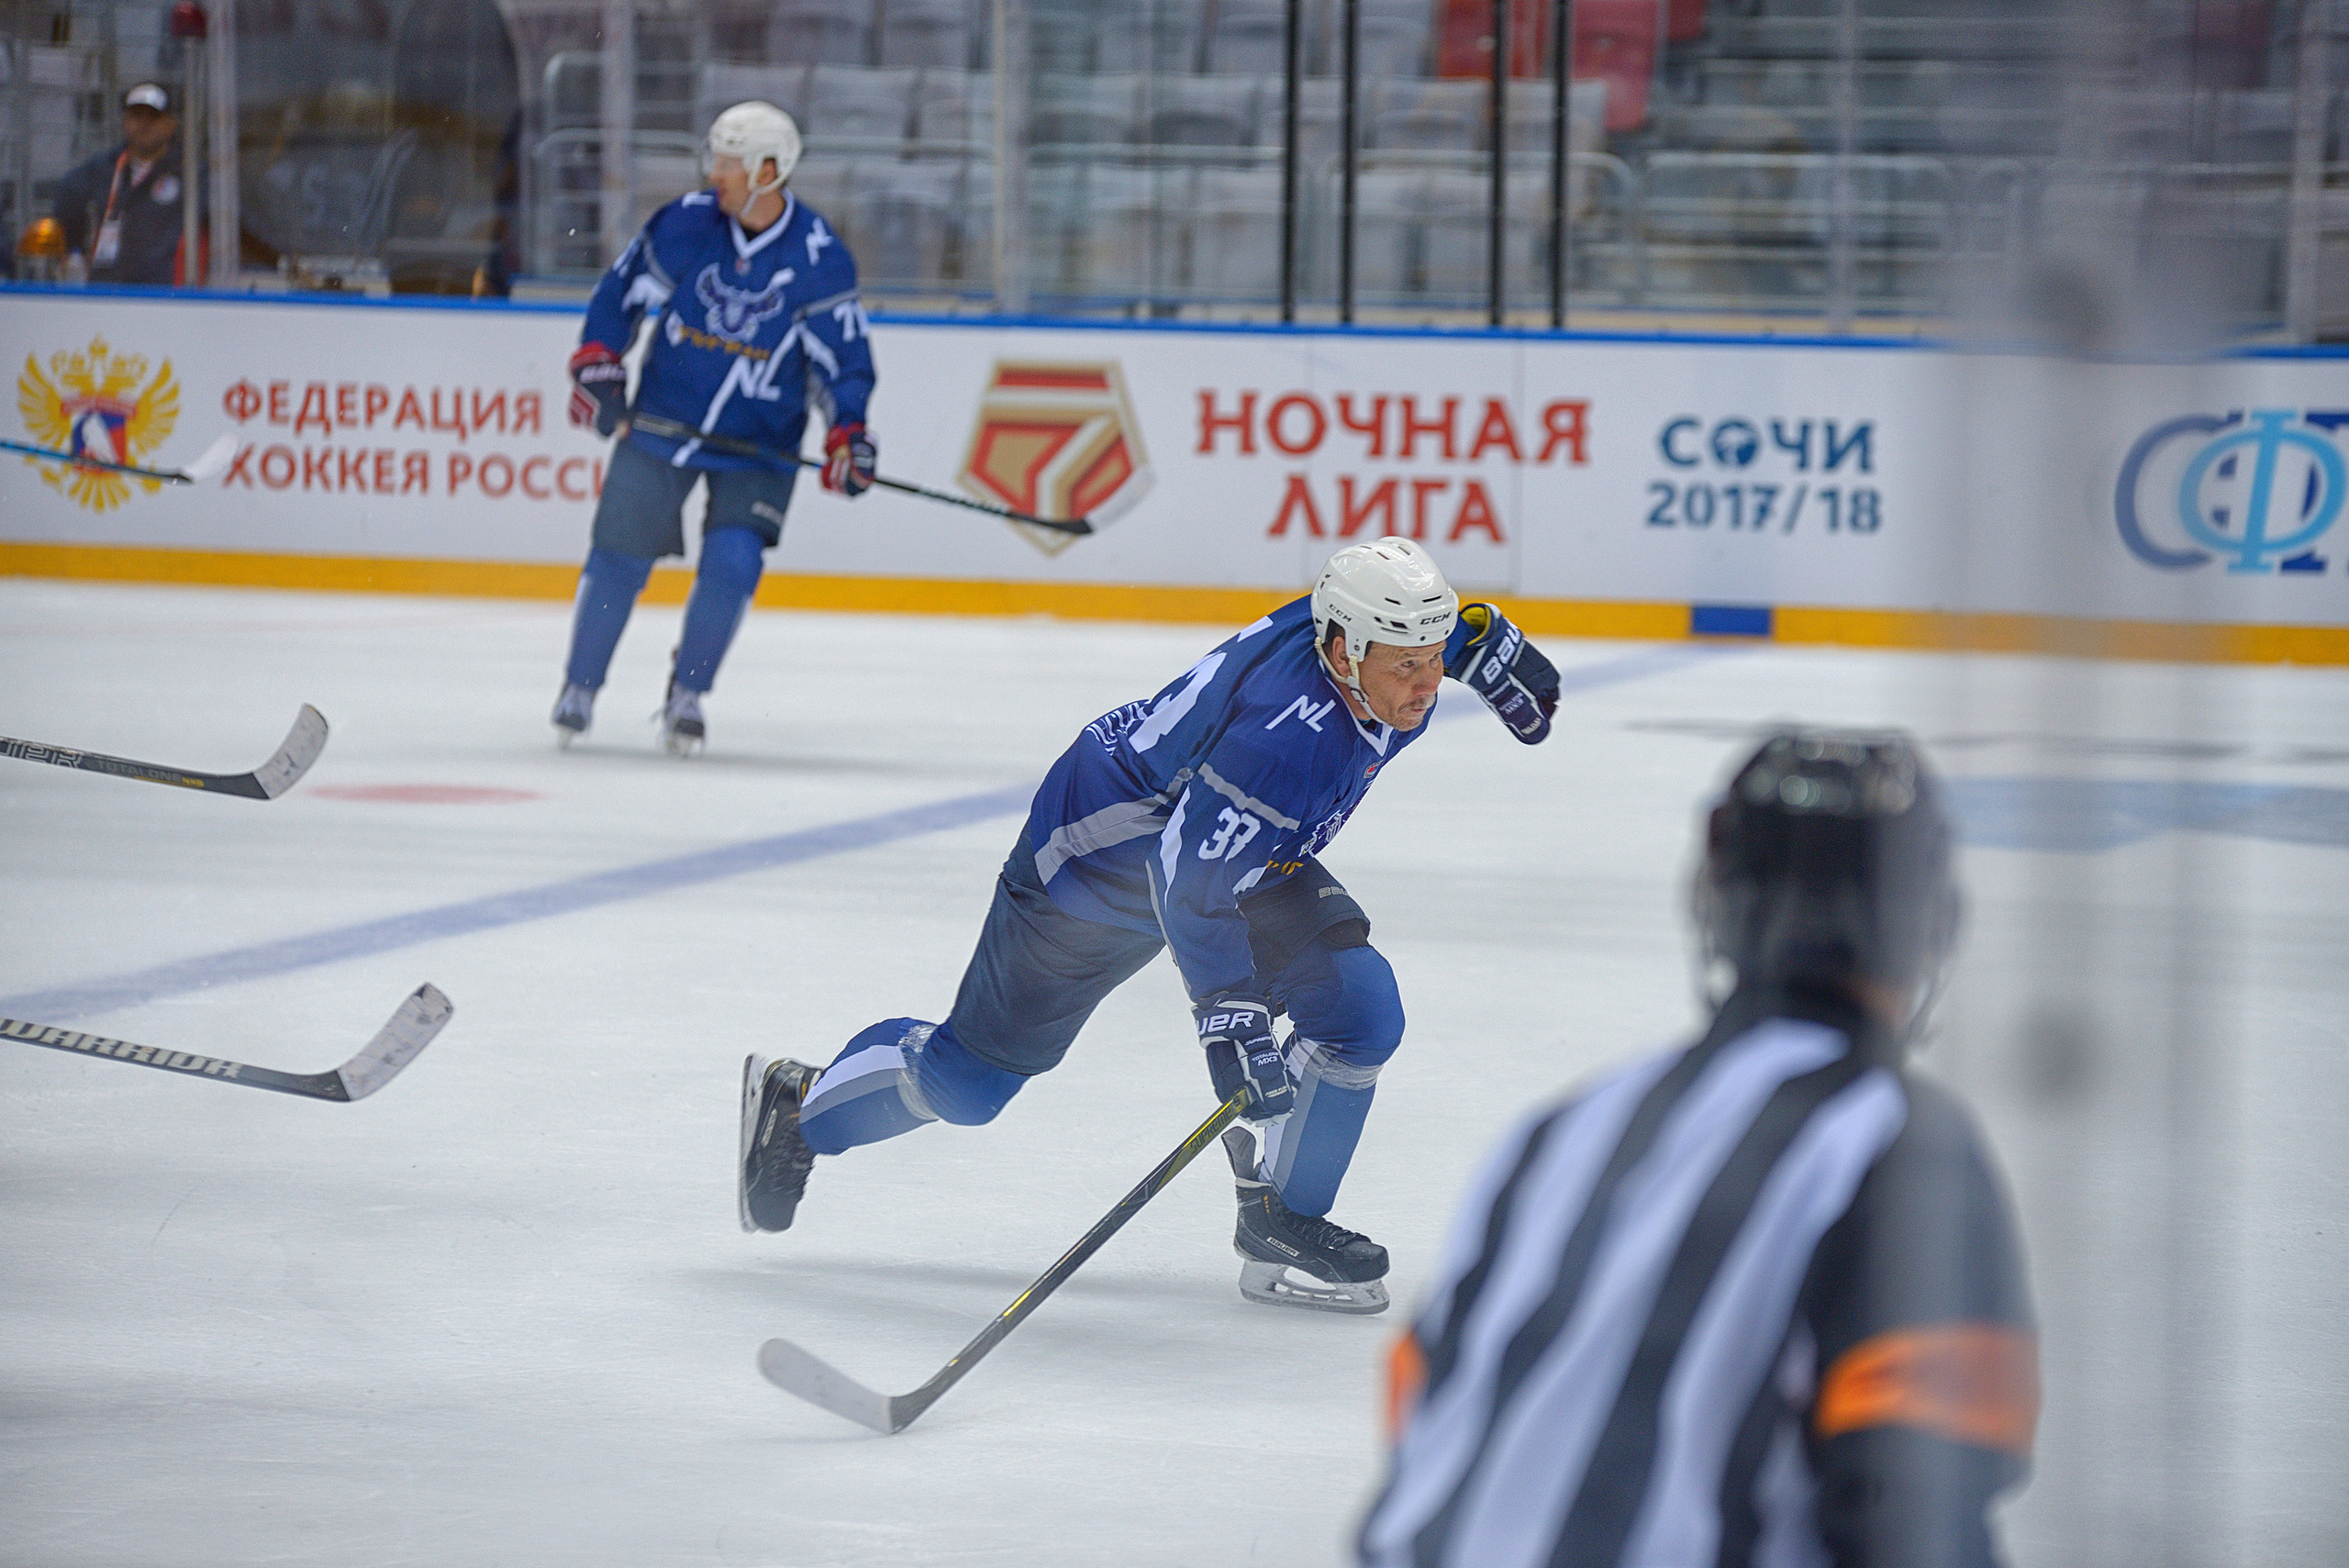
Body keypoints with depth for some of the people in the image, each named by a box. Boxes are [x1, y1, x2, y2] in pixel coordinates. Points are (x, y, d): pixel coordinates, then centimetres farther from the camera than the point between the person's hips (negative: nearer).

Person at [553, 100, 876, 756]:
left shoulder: (821, 258, -12)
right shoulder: (686, 223, -9)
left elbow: (843, 358, -7)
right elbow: (622, 291, 5)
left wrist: (847, 433, -20)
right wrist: (596, 363, -4)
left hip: (760, 443, -1)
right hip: (662, 420, 1)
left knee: (732, 560, -14)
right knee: (619, 556, 0)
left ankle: (687, 693, 6)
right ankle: (580, 687, 18)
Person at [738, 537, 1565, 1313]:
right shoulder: (1286, 729, -41)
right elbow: (1191, 881, -40)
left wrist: (1488, 645, 13)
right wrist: (1230, 1016, -44)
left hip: (1252, 847, 8)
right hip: (1102, 854, -8)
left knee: (1360, 1006, -11)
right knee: (973, 1075, 3)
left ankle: (1280, 1223, 3)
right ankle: (797, 1106, 30)